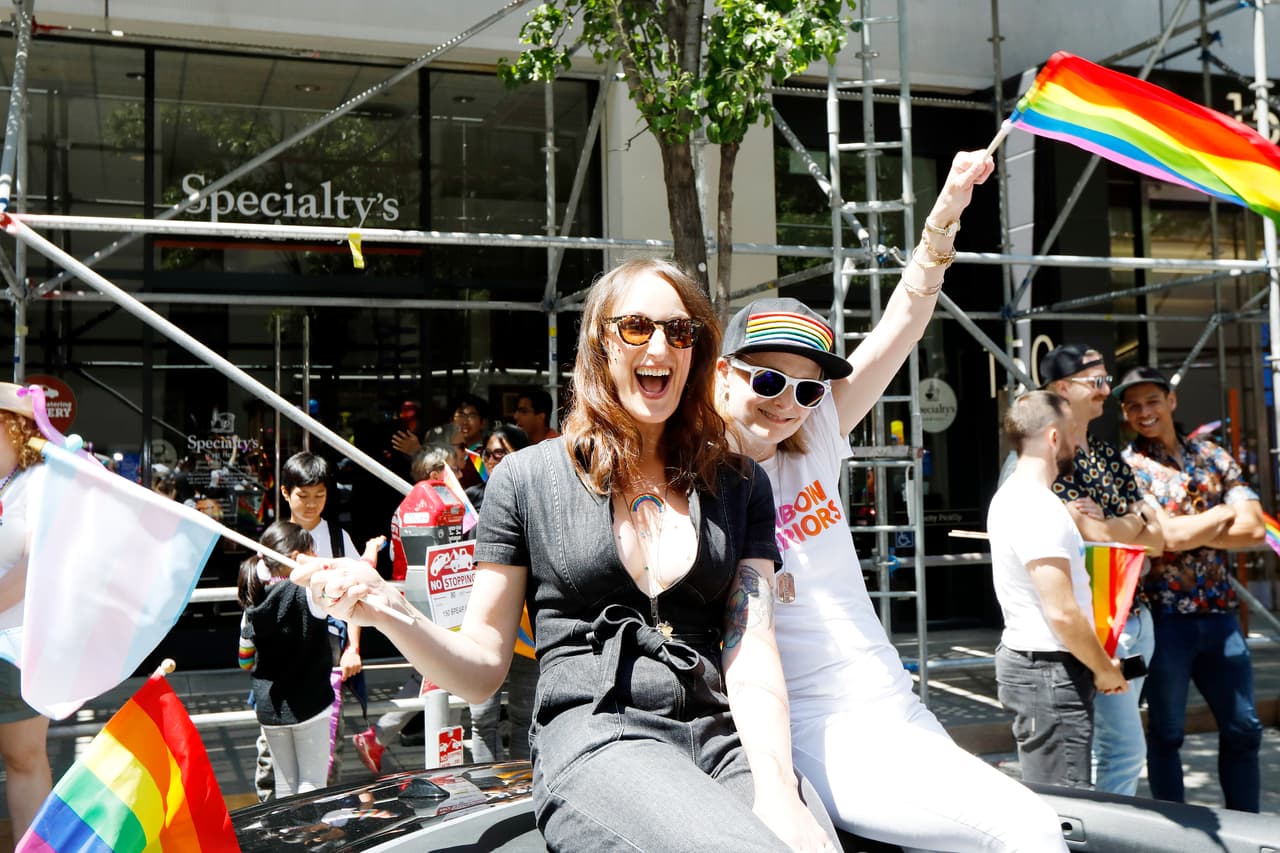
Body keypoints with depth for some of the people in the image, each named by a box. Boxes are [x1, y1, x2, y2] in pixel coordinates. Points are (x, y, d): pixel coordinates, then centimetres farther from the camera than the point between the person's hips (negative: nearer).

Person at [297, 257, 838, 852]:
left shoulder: (739, 485, 15)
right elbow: (482, 668, 10)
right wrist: (388, 610, -9)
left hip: (724, 737, 4)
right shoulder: (526, 479, 8)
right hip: (593, 738, -3)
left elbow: (751, 652, 4)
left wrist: (777, 791, -13)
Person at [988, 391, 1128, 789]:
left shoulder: (1012, 496, 14)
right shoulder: (1037, 507, -19)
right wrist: (1105, 669, -9)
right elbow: (1062, 612, -22)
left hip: (1026, 659, 10)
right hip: (1050, 671, -10)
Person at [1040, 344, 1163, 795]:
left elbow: (1156, 541, 8)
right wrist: (1135, 520, -2)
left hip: (1135, 614, 8)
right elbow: (1094, 535, -19)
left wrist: (1109, 526, -9)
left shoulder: (1108, 455, 15)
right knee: (1126, 747, -6)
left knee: (1109, 746, 13)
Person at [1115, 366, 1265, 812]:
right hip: (1164, 615, -4)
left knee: (1242, 729, 11)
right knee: (1166, 733, 8)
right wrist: (1226, 513, -4)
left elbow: (1254, 529, -2)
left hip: (1218, 613, 4)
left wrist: (1187, 531, -11)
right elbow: (1167, 535, -18)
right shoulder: (1125, 468, -4)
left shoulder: (1212, 456, 9)